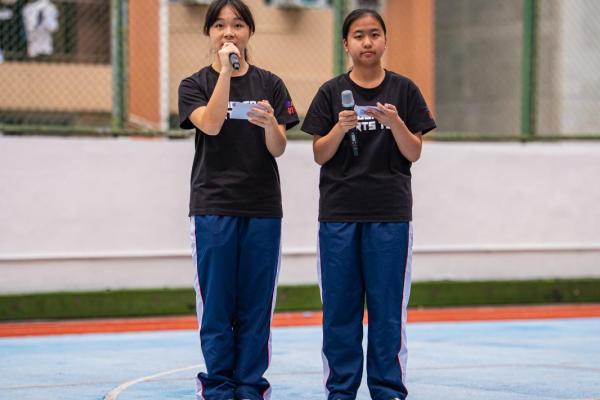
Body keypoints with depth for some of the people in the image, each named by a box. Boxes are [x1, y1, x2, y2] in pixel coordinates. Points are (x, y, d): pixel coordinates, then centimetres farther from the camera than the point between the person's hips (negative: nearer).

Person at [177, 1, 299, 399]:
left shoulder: (270, 85, 7)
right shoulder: (195, 85, 3)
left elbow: (278, 148, -1)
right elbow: (211, 124, -17)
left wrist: (269, 123, -23)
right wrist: (225, 71, -18)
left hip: (263, 208, 2)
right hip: (213, 207, -1)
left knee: (256, 305, 3)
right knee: (216, 303, 0)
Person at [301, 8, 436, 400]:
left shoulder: (404, 90, 4)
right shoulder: (331, 92, 4)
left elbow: (414, 153, 2)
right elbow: (319, 155, 2)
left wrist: (396, 123, -16)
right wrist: (340, 128, -16)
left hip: (390, 213, 0)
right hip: (339, 213, 1)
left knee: (388, 305, 1)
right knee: (340, 305, 3)